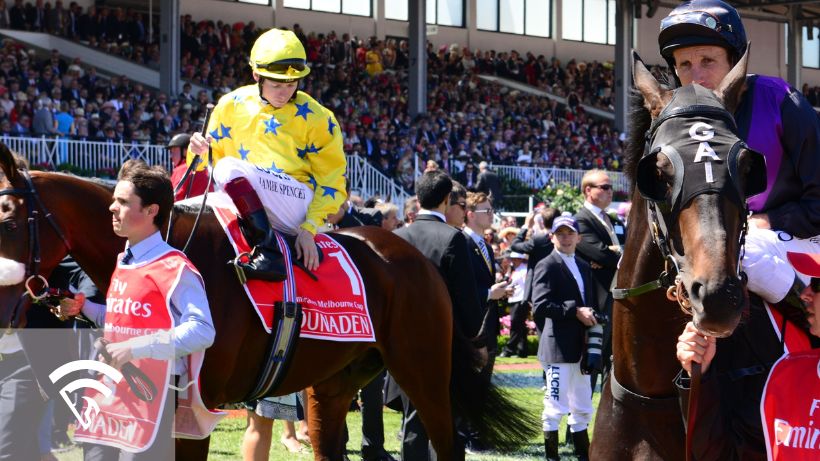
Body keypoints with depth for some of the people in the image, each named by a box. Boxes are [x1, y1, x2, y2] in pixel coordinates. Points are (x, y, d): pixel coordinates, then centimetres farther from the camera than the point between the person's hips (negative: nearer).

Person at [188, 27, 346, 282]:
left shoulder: (317, 118, 0)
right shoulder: (232, 105, 7)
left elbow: (332, 183, 1)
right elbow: (210, 159, 18)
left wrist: (309, 228, -11)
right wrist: (199, 152, -7)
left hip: (298, 201, -5)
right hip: (250, 204, 5)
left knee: (230, 168, -28)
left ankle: (268, 254, -38)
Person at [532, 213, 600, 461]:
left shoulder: (584, 267, 18)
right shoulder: (547, 266, -6)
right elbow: (541, 305, -18)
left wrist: (591, 316, 3)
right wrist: (575, 311, -20)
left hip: (581, 347, 8)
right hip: (559, 347, -8)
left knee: (583, 409, 13)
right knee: (555, 406, -4)